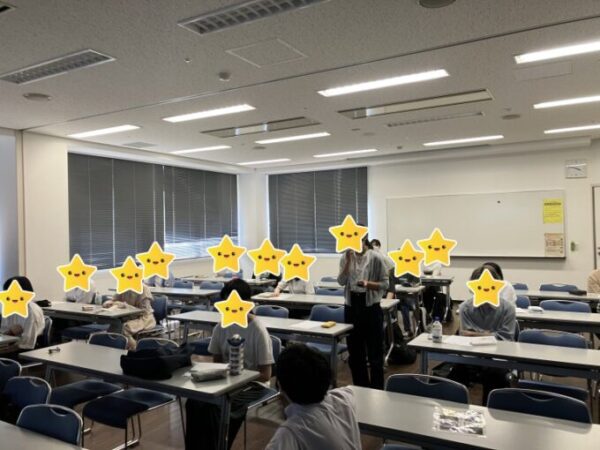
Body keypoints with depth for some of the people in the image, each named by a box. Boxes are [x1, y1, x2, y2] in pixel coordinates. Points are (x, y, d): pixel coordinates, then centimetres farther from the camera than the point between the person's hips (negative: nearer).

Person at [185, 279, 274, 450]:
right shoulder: (221, 327, 0)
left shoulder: (258, 331, -15)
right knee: (194, 403, -24)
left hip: (251, 384, -5)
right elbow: (216, 362, 12)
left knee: (212, 405, -30)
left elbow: (265, 375, -13)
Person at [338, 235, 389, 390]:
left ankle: (376, 389, 16)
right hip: (352, 305, 4)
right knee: (354, 350, 13)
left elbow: (385, 284, -5)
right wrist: (349, 261, -14)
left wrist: (368, 284, -22)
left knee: (374, 351, 3)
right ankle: (360, 387, 28)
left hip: (371, 306, -4)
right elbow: (341, 281, -6)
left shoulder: (375, 258, -8)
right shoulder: (345, 257, 2)